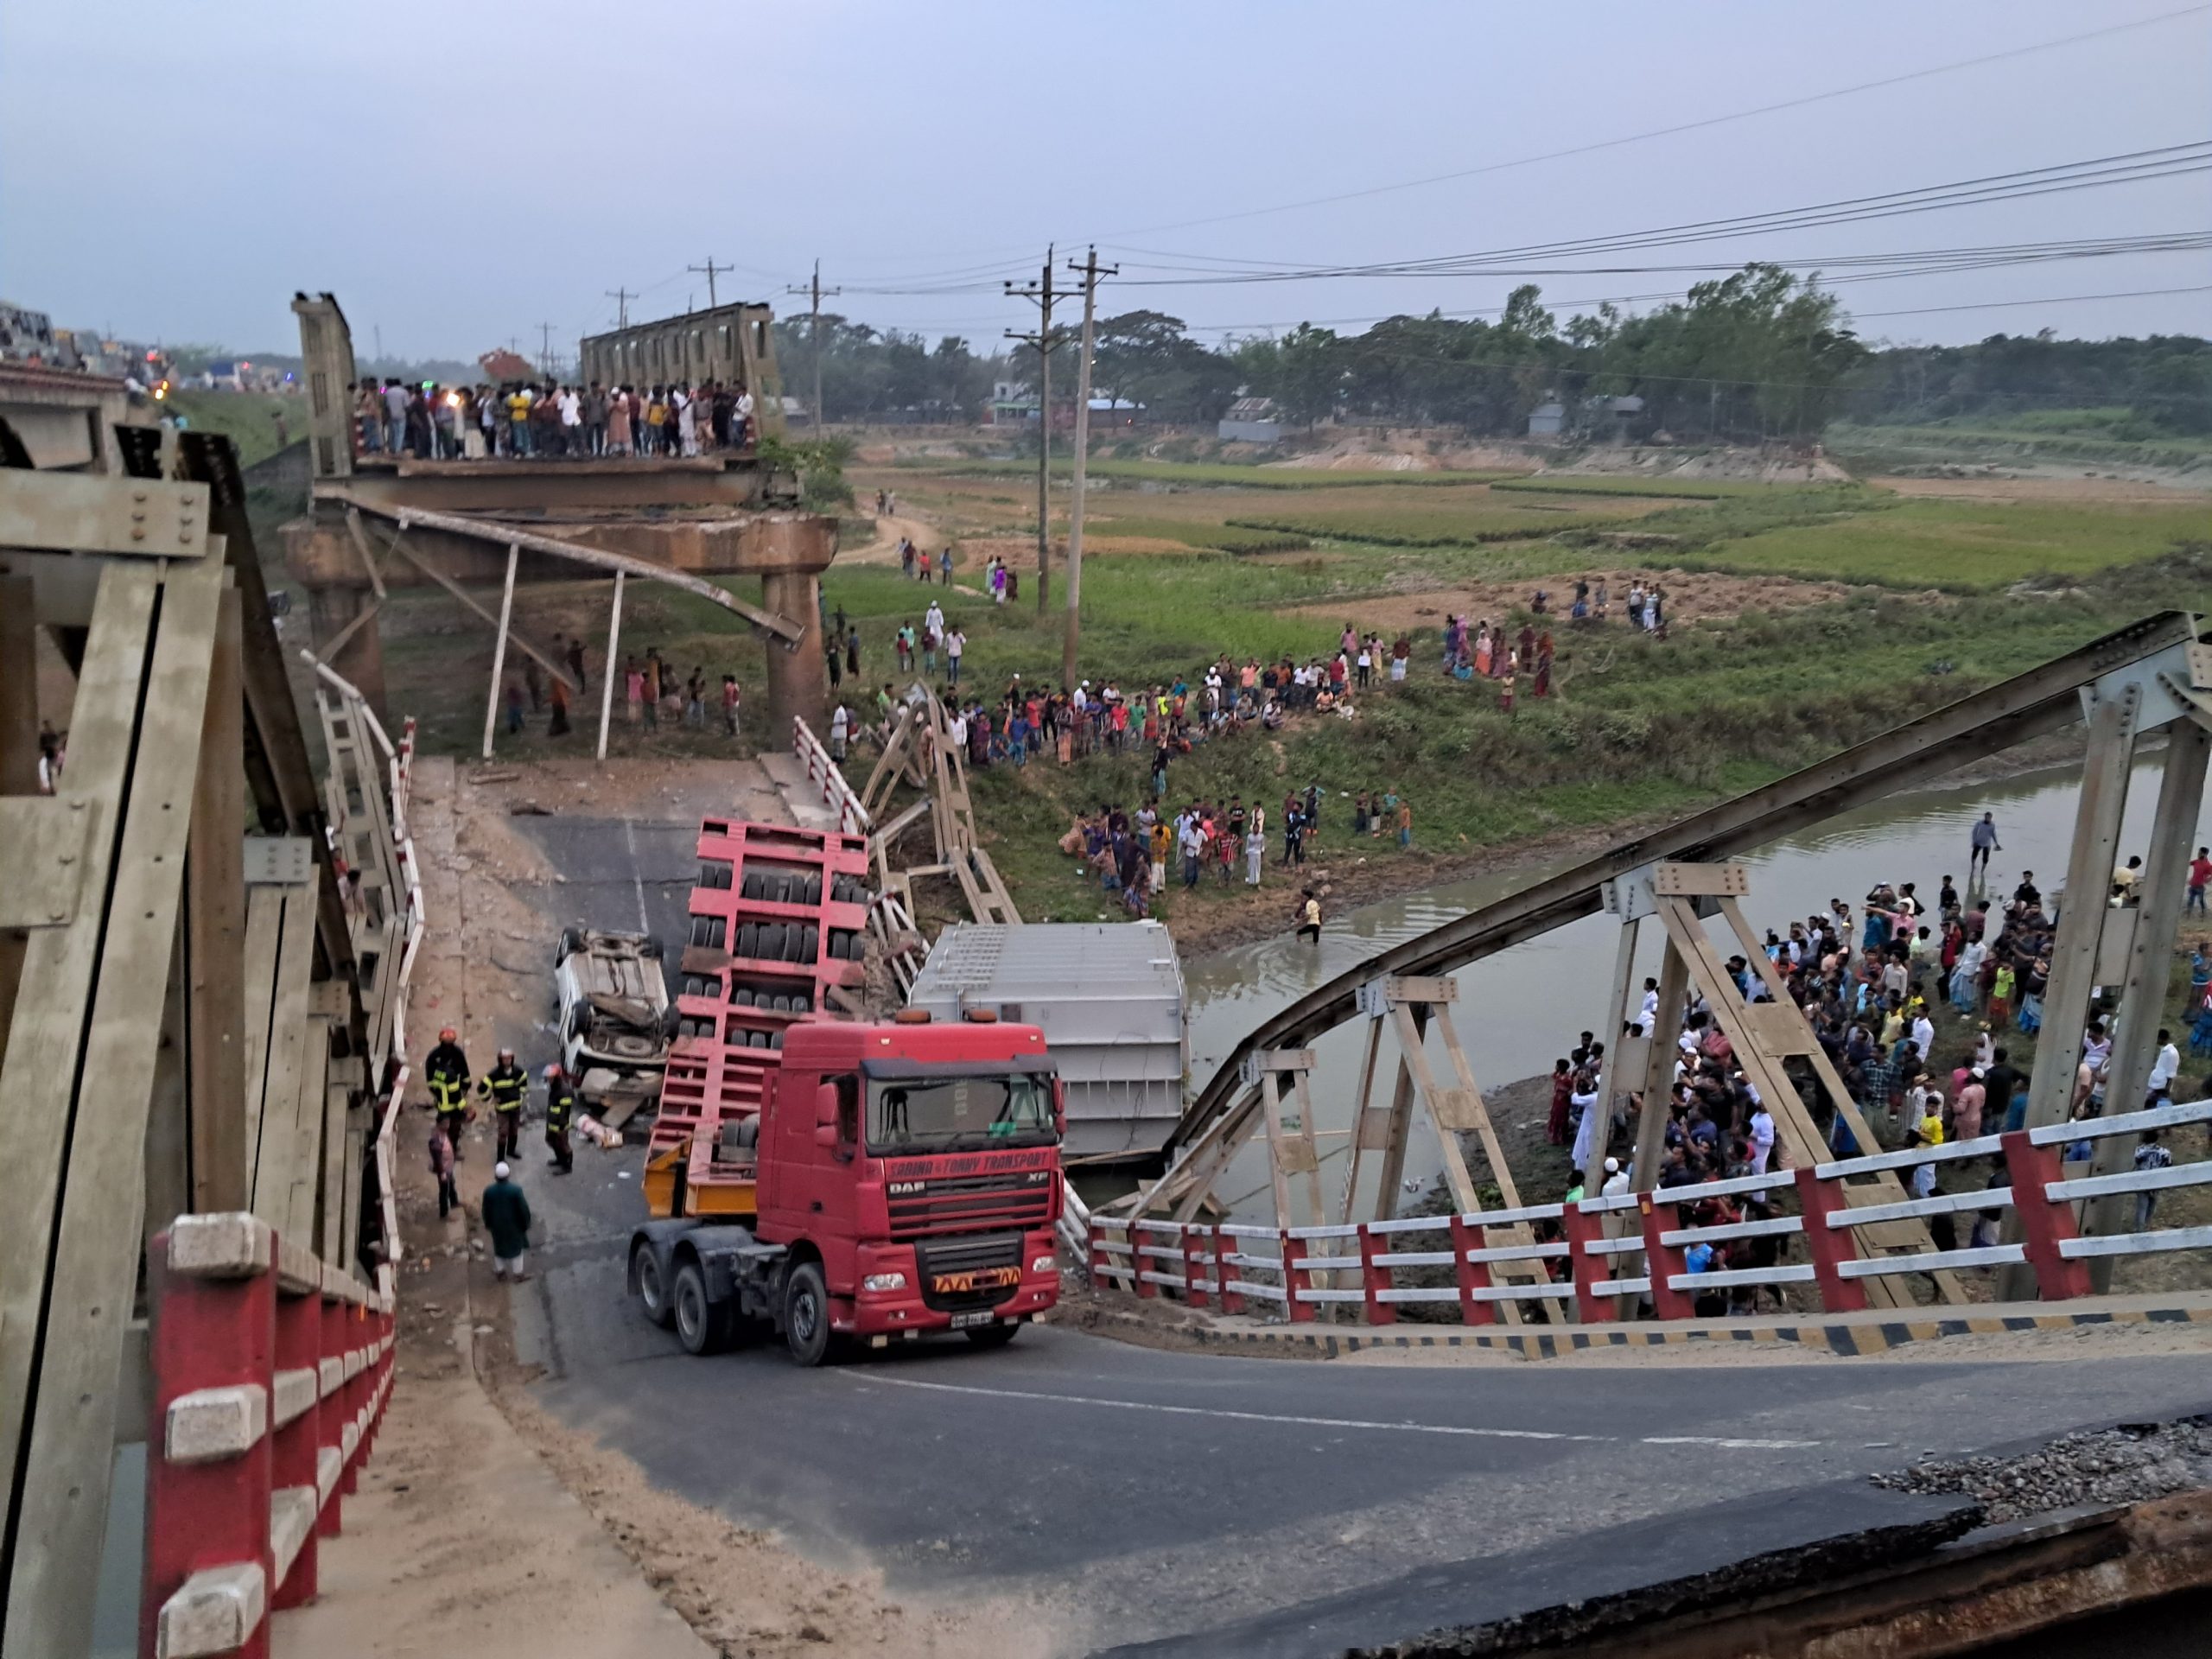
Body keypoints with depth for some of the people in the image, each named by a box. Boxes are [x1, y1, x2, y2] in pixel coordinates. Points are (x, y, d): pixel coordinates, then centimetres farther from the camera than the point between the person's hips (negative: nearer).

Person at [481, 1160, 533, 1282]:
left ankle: (499, 1272, 41)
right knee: (516, 1248, 19)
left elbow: (485, 1211, -5)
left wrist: (488, 1224, 13)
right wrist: (526, 1224, -1)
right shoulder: (516, 1190, -28)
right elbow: (524, 1209, -18)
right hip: (514, 1225, -2)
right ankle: (518, 1274, 32)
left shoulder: (488, 1191, -20)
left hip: (497, 1226, 2)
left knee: (499, 1246, 25)